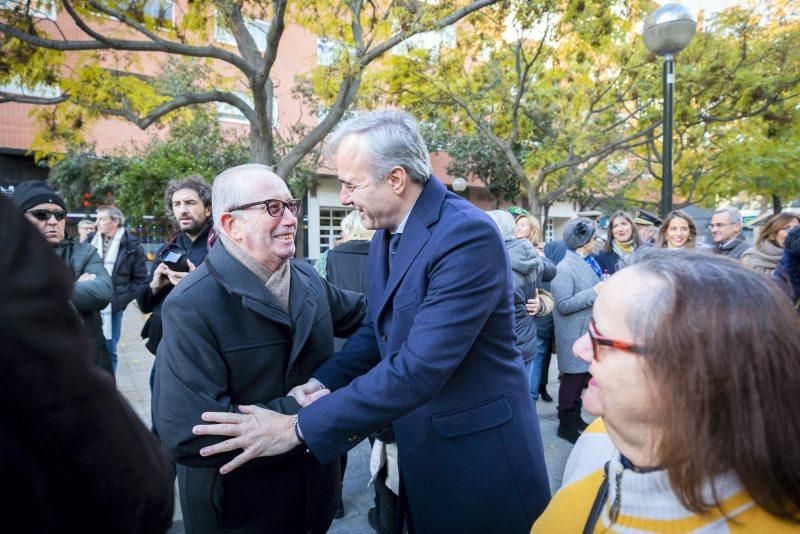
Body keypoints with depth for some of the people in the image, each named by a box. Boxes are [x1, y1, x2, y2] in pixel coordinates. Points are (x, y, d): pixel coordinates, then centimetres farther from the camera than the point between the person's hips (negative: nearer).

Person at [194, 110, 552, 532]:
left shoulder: (468, 235, -25)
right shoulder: (386, 232, 2)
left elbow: (419, 367, -30)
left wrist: (300, 427, -26)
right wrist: (322, 383, -9)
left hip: (478, 454, -7)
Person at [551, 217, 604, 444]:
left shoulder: (590, 262, 8)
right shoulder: (565, 269, -19)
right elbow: (563, 305, -23)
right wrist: (594, 292, -22)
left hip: (589, 330, 9)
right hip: (574, 335, -8)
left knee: (584, 375, 19)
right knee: (572, 378, 3)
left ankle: (575, 416, 36)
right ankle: (565, 425, 18)